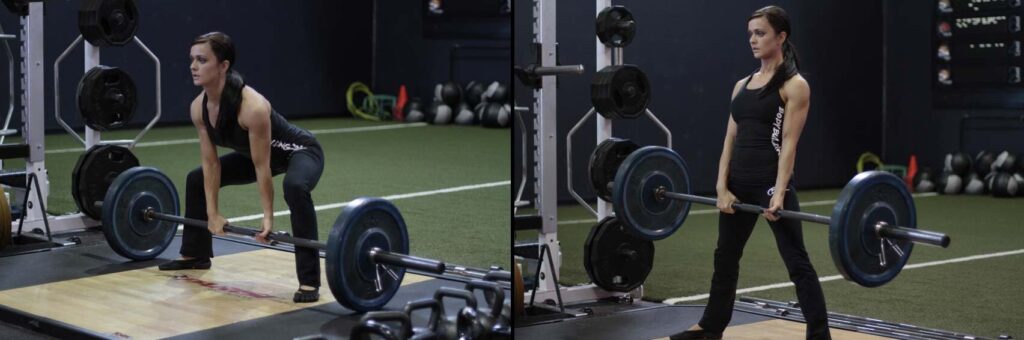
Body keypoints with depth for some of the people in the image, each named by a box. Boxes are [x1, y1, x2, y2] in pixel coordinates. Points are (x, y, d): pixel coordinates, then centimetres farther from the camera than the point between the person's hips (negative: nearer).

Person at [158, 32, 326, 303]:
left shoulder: (252, 106, -38)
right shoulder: (199, 107, -16)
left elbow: (262, 168, -32)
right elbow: (210, 162, -7)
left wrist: (268, 218, -30)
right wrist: (212, 214, -6)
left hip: (300, 152, -8)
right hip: (254, 153, 8)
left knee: (295, 188, -40)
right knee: (197, 179, 13)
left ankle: (309, 281, -36)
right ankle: (195, 255, 32)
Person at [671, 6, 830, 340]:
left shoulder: (794, 85, -6)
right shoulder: (742, 84, 13)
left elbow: (789, 143, -14)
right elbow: (731, 138, 9)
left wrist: (779, 193, -22)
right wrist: (722, 186, -1)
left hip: (771, 182, -7)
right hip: (739, 183, 7)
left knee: (797, 262, -6)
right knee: (725, 257, 19)